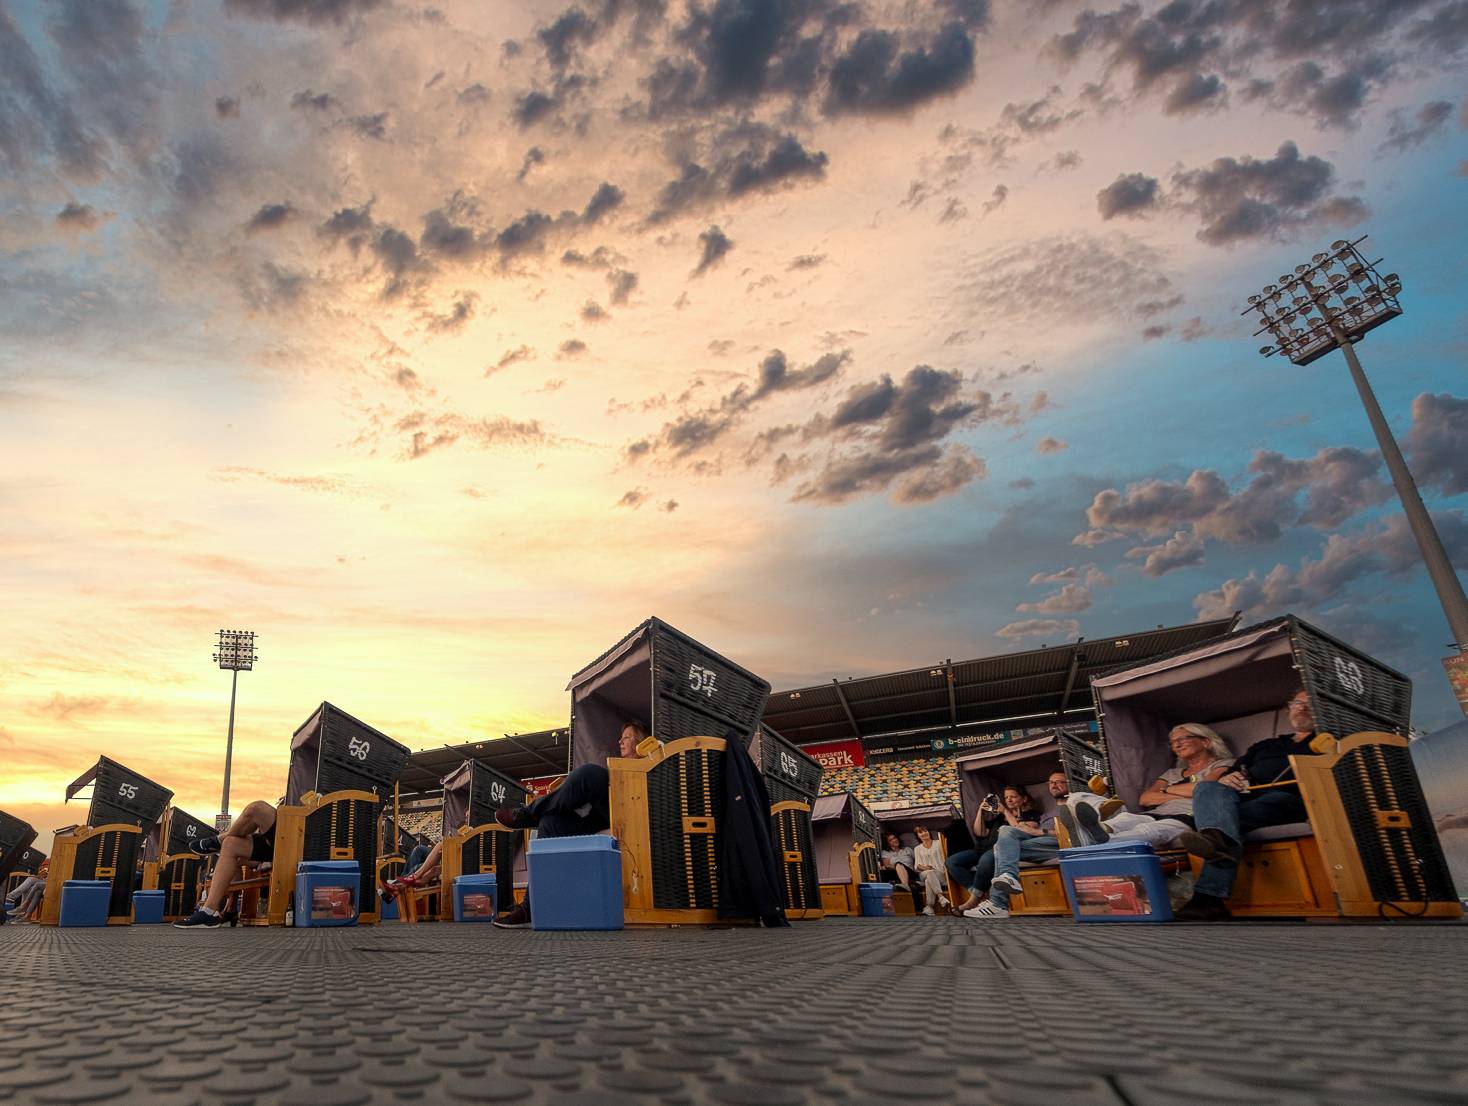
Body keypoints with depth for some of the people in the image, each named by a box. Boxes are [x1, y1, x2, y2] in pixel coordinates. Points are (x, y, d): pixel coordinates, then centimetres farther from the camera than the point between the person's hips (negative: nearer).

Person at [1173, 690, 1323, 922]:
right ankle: (1218, 841, -61)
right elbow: (1236, 769, 28)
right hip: (1247, 796, 4)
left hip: (1288, 798, -4)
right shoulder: (1264, 745, 38)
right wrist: (1226, 778, 3)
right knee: (1208, 787, -29)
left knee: (1236, 819, -34)